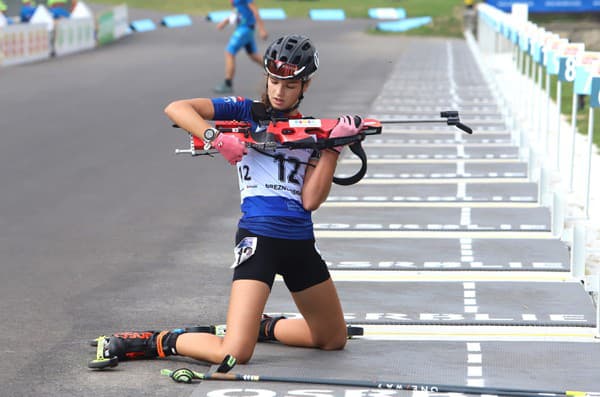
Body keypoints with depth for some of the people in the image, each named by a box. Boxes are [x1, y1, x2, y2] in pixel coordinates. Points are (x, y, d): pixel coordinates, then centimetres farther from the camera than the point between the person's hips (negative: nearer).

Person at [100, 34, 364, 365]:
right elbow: (175, 109, -11)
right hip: (258, 235, -5)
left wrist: (335, 146, -8)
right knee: (234, 355, -19)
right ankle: (157, 342, 3)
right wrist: (216, 138, -24)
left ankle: (260, 327, 36)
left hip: (301, 242, 6)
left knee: (334, 339, 18)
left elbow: (310, 200, -2)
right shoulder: (246, 112, 2)